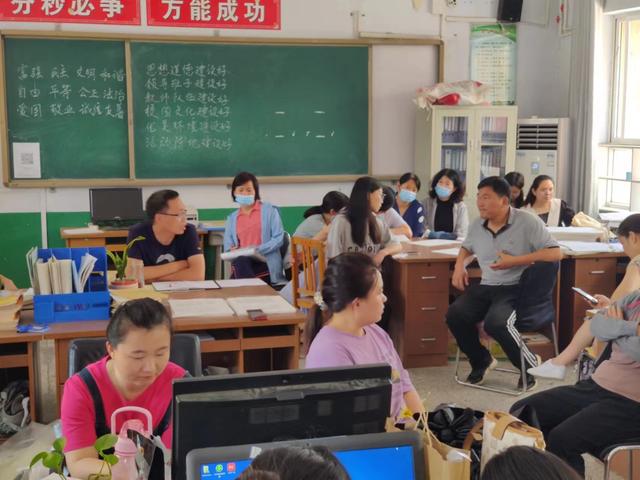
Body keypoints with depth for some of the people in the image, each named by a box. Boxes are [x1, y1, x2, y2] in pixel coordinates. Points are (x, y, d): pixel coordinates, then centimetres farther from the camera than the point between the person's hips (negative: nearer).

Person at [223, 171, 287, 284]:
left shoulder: (269, 210, 8)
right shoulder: (231, 218, 20)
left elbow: (279, 238, -1)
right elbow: (228, 249, 16)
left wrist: (258, 249, -15)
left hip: (265, 264, -3)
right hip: (240, 264, 3)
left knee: (240, 262, -36)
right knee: (239, 261, -35)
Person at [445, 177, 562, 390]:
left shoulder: (527, 222, -9)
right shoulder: (477, 225, 10)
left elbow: (556, 253, -15)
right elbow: (467, 247, 33)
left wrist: (515, 261, -19)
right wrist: (460, 265, 10)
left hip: (517, 289, -6)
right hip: (486, 287, 6)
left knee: (495, 322, -33)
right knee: (455, 314, -19)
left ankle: (530, 364, -4)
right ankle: (481, 360, 7)